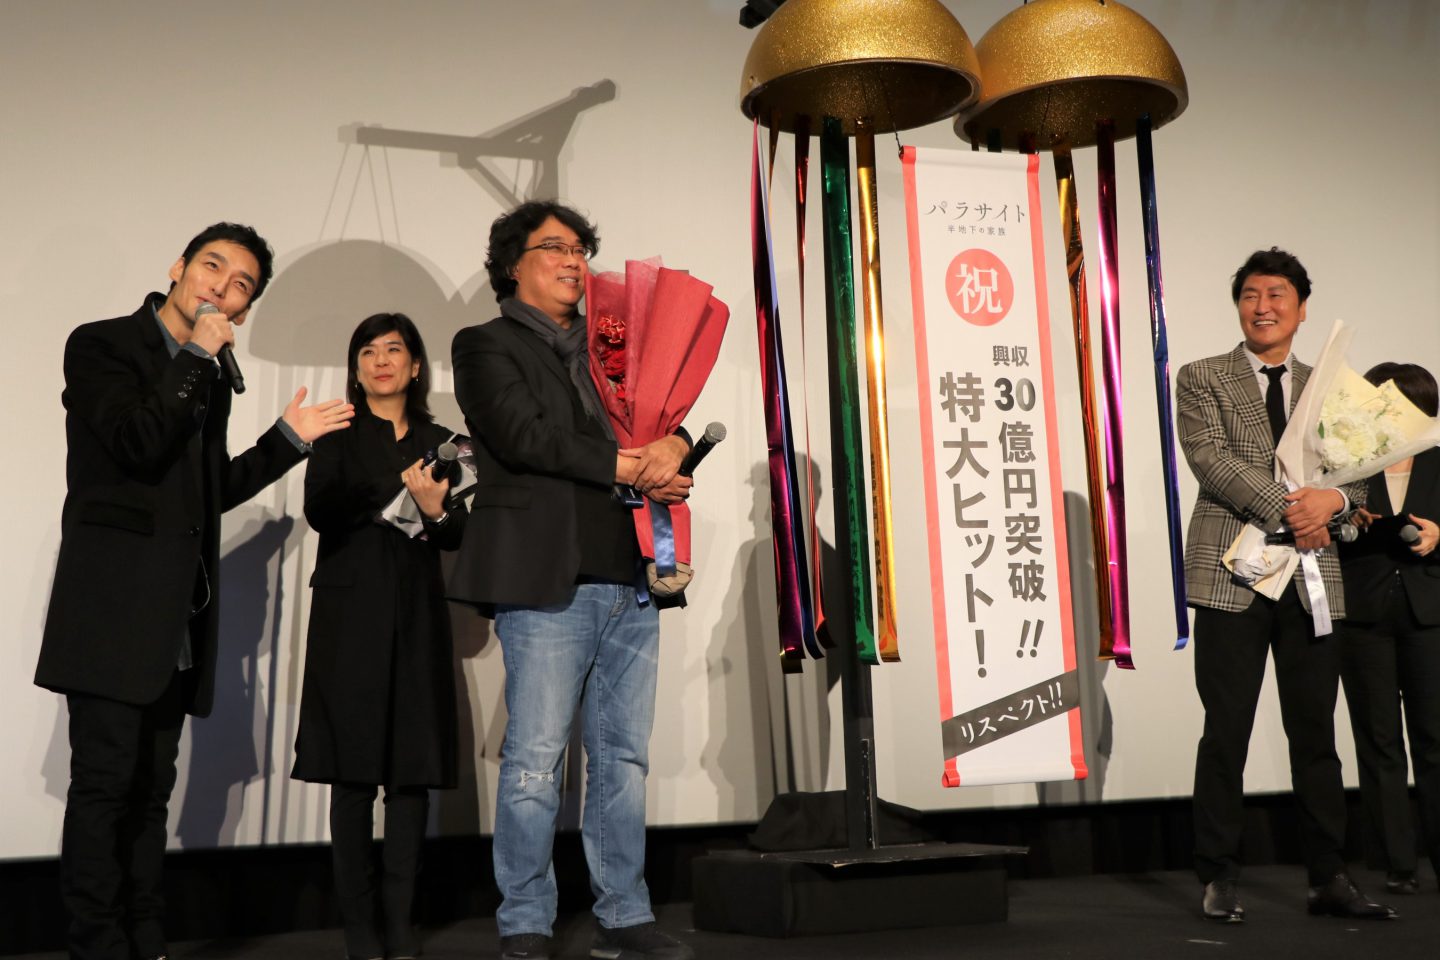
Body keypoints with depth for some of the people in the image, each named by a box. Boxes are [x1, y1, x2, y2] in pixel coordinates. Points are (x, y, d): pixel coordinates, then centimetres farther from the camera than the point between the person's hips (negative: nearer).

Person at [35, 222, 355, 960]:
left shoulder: (208, 377, 18)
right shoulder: (102, 344, -2)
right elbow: (139, 446, -18)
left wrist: (288, 438, 16)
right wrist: (197, 358, -10)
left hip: (178, 611, 7)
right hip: (114, 601, -7)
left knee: (150, 788, 9)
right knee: (106, 781, -9)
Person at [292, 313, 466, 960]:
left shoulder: (438, 441, 16)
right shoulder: (339, 438, 8)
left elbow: (457, 536, 10)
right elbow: (319, 510, -9)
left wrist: (436, 510, -10)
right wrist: (397, 489, -19)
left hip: (417, 615, 3)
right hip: (351, 614, -2)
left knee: (413, 770, 0)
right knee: (354, 769, -4)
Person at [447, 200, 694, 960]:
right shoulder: (487, 345, 5)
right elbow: (523, 435, -11)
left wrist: (670, 446, -7)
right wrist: (627, 467, -10)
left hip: (629, 582, 6)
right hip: (547, 583, -6)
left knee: (623, 757, 9)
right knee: (535, 762, -4)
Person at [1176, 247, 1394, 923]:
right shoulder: (1202, 379, 7)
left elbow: (1357, 475, 12)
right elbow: (1211, 459, -8)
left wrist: (1333, 500, -11)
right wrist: (1286, 507, -17)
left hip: (1314, 578, 3)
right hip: (1234, 576, -3)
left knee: (1316, 734, 7)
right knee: (1226, 733, -1)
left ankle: (1328, 879, 15)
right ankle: (1219, 880, 8)